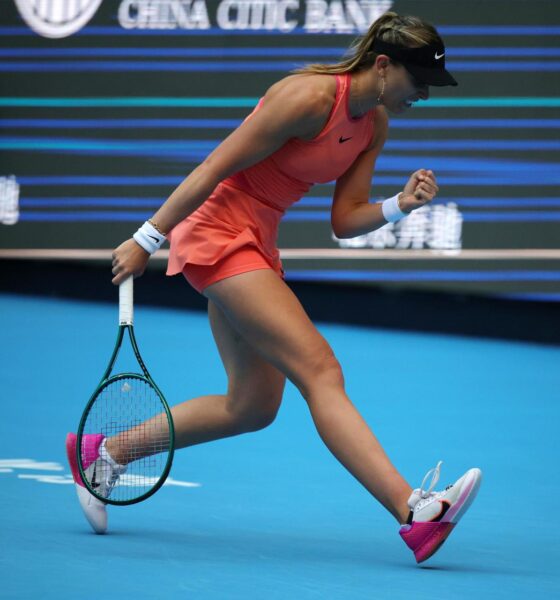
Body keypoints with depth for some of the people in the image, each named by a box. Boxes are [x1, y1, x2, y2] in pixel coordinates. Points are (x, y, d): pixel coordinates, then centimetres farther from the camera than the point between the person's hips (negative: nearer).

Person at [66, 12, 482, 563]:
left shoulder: (374, 125, 5)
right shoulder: (310, 97, -22)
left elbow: (344, 221, 7)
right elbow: (214, 168, -19)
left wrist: (400, 205, -12)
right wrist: (148, 240, -17)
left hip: (255, 245, 10)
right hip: (216, 231, -10)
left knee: (253, 407, 10)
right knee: (319, 369, -20)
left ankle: (107, 453, 25)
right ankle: (414, 512, -30)